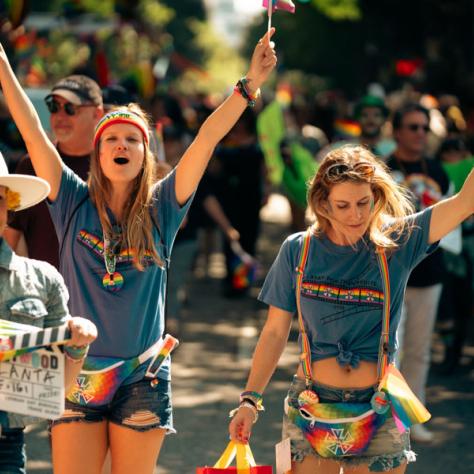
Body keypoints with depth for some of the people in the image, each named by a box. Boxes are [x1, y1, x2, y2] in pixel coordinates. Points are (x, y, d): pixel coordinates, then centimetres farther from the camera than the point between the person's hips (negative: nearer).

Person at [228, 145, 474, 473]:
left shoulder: (399, 242, -4)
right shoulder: (298, 251, -1)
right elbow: (275, 332, 4)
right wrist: (250, 400, -2)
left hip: (378, 406, 0)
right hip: (313, 401, 0)